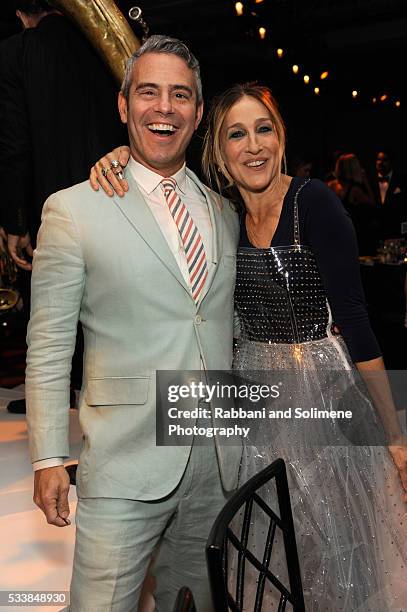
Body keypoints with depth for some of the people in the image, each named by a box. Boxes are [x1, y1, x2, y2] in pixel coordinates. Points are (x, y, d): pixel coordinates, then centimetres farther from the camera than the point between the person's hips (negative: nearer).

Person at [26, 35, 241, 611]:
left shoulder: (224, 210, 8)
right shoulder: (72, 209, -6)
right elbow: (48, 347, -5)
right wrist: (49, 458, -7)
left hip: (218, 459, 5)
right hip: (126, 463, -4)